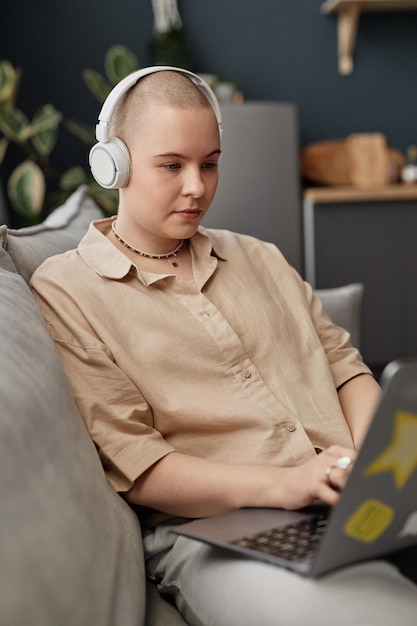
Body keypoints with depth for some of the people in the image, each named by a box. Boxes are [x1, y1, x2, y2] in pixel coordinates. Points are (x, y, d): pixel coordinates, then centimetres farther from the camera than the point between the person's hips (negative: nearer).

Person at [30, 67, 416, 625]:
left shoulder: (258, 259, 24)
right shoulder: (64, 292, 3)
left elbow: (342, 363, 19)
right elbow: (130, 464, -6)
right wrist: (280, 484, -19)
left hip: (353, 497, 6)